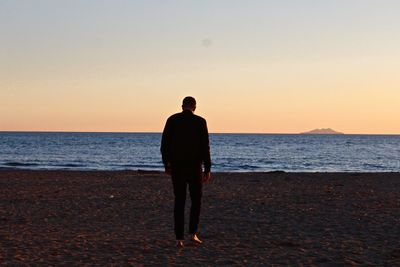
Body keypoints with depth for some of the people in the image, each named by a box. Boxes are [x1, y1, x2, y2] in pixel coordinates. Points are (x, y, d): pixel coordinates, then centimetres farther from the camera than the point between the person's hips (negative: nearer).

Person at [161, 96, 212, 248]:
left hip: (177, 167, 2)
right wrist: (207, 169, -1)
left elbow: (164, 144, 1)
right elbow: (205, 147, -8)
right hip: (194, 167, -2)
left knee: (179, 201, 6)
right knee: (196, 200, 15)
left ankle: (179, 239, 1)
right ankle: (193, 233, 9)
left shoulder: (172, 120, 1)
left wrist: (166, 165, 11)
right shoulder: (200, 122, -5)